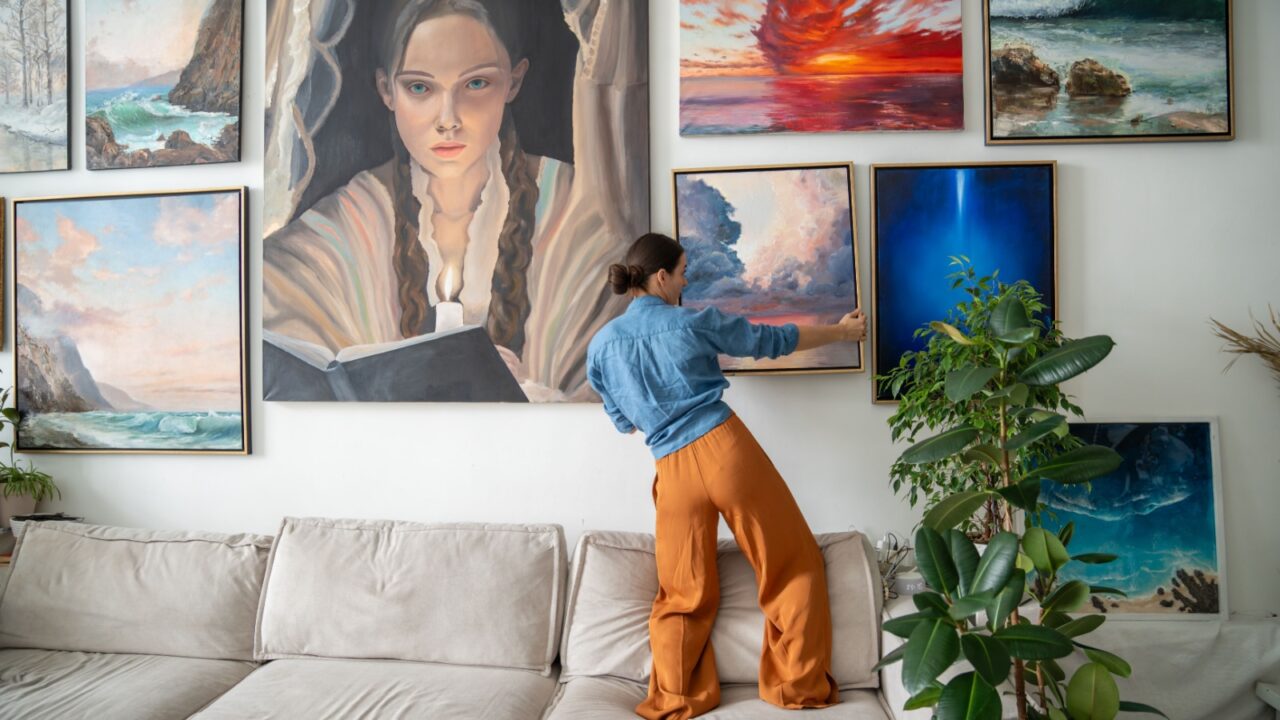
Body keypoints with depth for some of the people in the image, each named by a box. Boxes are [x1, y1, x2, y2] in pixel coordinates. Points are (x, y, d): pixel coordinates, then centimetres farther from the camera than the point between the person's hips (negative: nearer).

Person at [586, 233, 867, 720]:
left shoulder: (601, 345, 7)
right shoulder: (695, 323, 0)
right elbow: (773, 340, 12)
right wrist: (840, 331, 26)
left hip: (674, 470, 3)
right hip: (726, 449, -2)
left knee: (684, 594, 17)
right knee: (792, 564, 14)